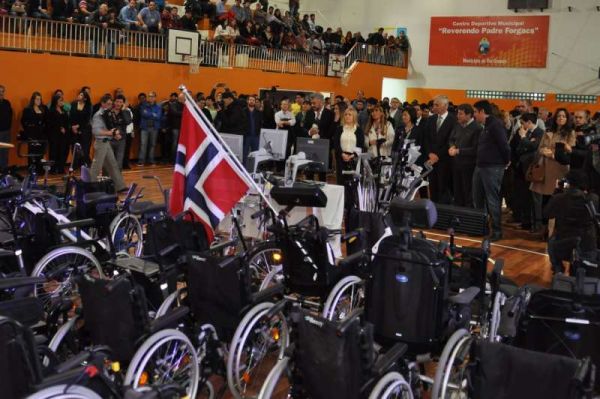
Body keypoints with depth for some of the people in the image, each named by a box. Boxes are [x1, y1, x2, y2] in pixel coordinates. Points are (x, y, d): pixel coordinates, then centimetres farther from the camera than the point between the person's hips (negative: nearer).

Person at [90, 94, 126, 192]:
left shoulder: (106, 114, 11)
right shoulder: (98, 115, -15)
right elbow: (96, 131, -25)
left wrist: (115, 134, -1)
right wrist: (110, 133, -22)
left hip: (107, 143, 9)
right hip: (101, 143, -9)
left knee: (113, 165, 11)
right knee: (97, 167, -2)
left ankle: (119, 186, 16)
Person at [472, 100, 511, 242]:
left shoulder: (495, 125, -14)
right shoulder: (486, 126, 16)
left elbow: (504, 145, -18)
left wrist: (506, 161, -8)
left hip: (493, 168, -10)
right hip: (480, 166, 10)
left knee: (492, 200, -4)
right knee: (477, 199, 15)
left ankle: (497, 230, 4)